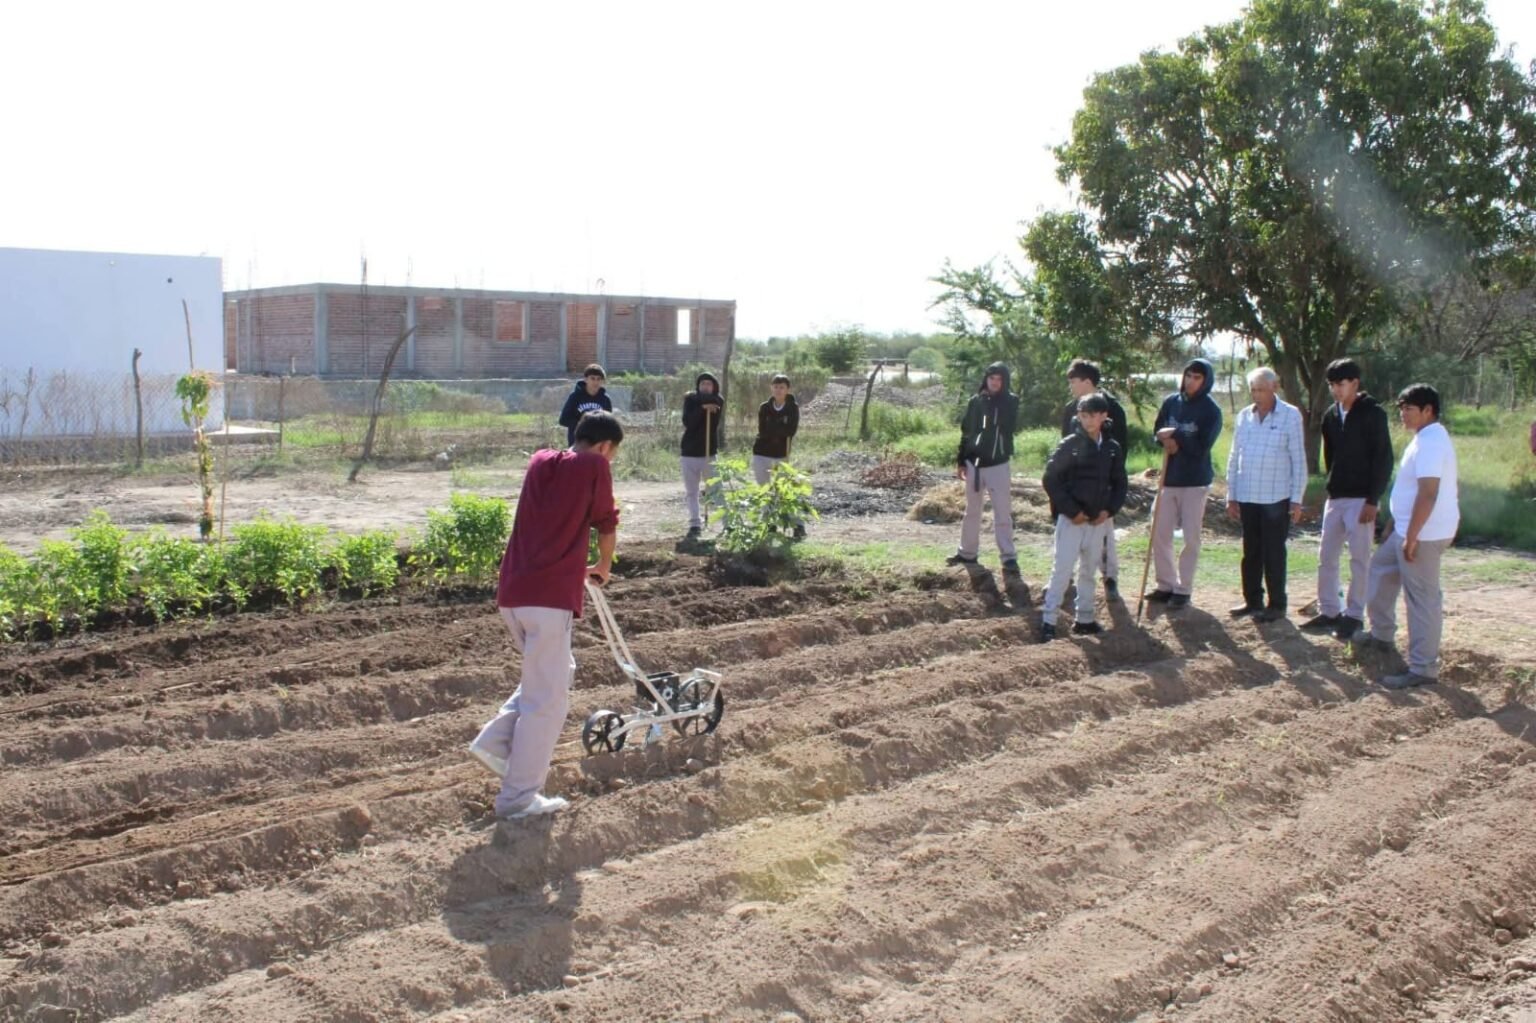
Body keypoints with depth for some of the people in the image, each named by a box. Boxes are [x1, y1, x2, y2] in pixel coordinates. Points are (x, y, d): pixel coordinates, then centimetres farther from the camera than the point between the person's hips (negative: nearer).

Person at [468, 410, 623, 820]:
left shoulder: (540, 461, 17)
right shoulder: (594, 466, -2)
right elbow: (606, 525, 7)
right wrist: (603, 567, 26)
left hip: (513, 590, 8)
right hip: (549, 594, -8)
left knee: (556, 674, 24)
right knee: (546, 697, 0)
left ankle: (495, 741, 15)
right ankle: (519, 797, 4)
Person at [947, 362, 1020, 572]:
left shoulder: (1010, 402, -4)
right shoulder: (975, 401, 4)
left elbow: (1007, 425, -21)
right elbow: (966, 432, 9)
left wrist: (993, 398, -17)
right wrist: (961, 461, 6)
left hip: (998, 464, -4)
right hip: (974, 463, 4)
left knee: (1002, 513, -5)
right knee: (972, 511, 14)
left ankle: (1009, 556, -2)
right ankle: (967, 552, 25)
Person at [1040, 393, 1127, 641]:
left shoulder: (1113, 448, 5)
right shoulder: (1069, 444, -7)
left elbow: (1119, 484, 12)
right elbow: (1050, 479, -9)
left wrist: (1109, 510, -4)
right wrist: (1072, 510, -13)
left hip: (1099, 520, 4)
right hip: (1071, 518, -4)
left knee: (1089, 570, 13)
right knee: (1062, 569, -7)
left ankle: (1084, 619, 22)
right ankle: (1048, 620, -5)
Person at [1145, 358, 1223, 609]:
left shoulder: (1211, 410, -8)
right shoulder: (1171, 402, 5)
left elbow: (1202, 446, -15)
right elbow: (1158, 432, 9)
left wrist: (1176, 436, -16)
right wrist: (1168, 441, -11)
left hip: (1195, 481, -4)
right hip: (1169, 477, 5)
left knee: (1191, 538, 2)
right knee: (1160, 534, 7)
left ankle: (1183, 590, 11)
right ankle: (1166, 585, 20)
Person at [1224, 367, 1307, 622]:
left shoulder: (1290, 415, -5)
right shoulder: (1244, 416, 8)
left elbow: (1298, 460, -4)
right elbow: (1234, 457, 12)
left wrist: (1297, 500, -7)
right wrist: (1231, 496, 11)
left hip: (1276, 498, -5)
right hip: (1247, 497, 5)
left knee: (1274, 553, 2)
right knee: (1251, 552, 12)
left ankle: (1277, 605, 11)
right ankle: (1252, 600, 22)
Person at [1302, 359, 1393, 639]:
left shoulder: (1373, 414, -9)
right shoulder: (1330, 416, 10)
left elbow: (1383, 459, -12)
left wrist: (1373, 500, -16)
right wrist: (1332, 485, 12)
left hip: (1361, 499, -7)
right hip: (1335, 497, 7)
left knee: (1359, 559, -1)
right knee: (1326, 556, 8)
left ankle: (1354, 615, 6)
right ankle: (1329, 611, 17)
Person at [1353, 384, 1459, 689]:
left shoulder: (1430, 443, -20)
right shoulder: (1427, 439, 13)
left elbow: (1427, 494, -27)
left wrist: (1411, 537, -26)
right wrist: (1399, 528, 26)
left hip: (1423, 533, -11)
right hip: (1410, 530, 11)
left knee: (1422, 598, -5)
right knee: (1381, 569, 25)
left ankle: (1423, 669, 1)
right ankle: (1381, 635, 37)